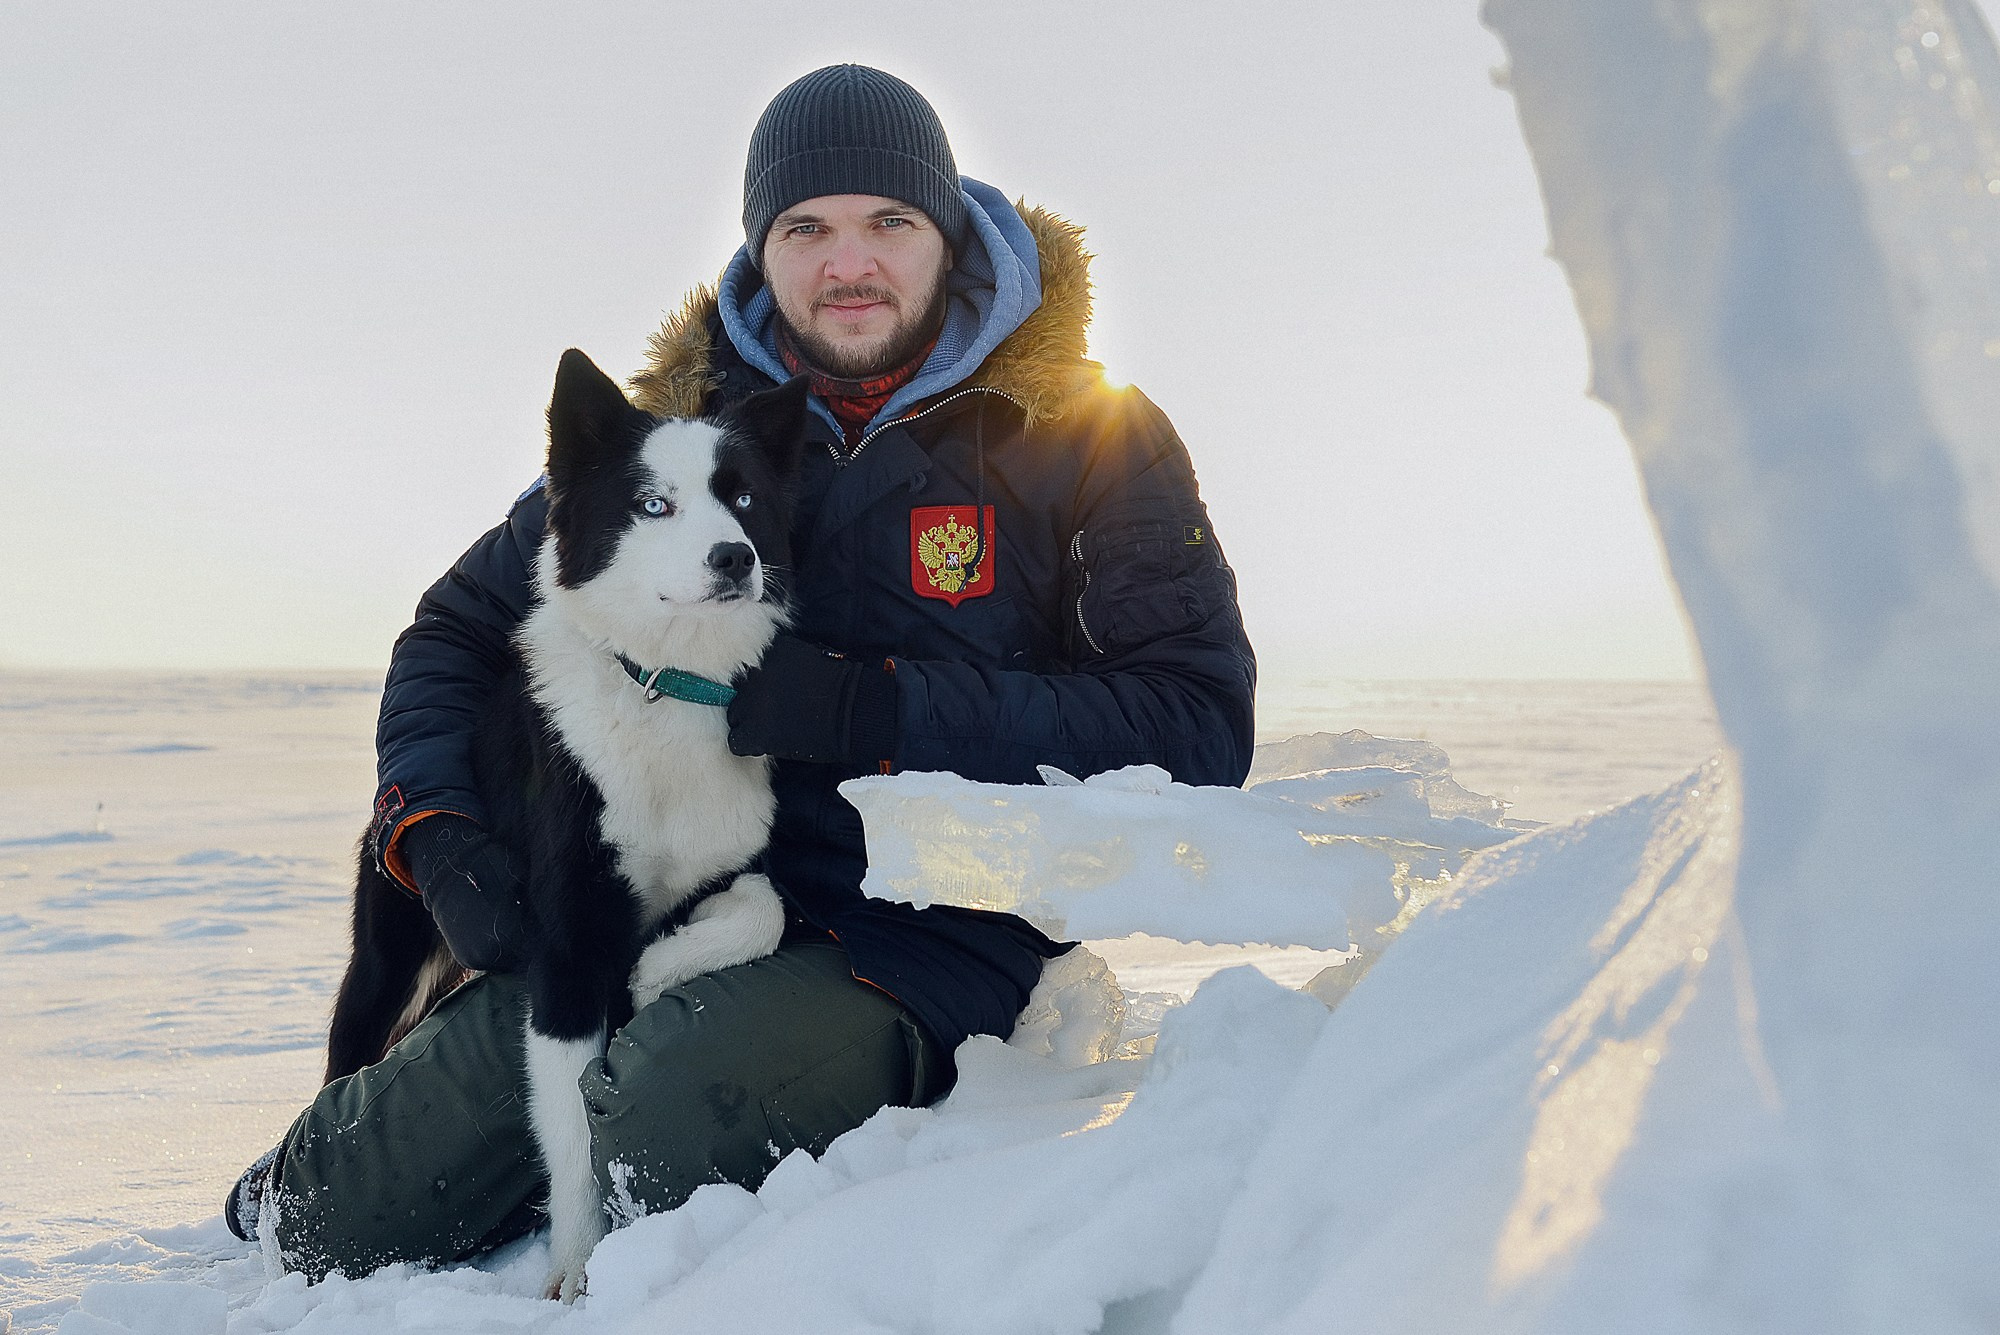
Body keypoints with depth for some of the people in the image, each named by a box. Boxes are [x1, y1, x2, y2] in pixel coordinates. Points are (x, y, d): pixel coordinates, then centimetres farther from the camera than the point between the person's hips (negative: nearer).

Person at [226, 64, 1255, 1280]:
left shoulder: (1087, 437, -2)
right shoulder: (680, 423, 9)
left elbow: (1198, 732, -12)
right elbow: (459, 631, 18)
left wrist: (871, 711, -19)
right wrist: (433, 828, -3)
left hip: (923, 939, -3)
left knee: (668, 1129, -33)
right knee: (343, 1216, -6)